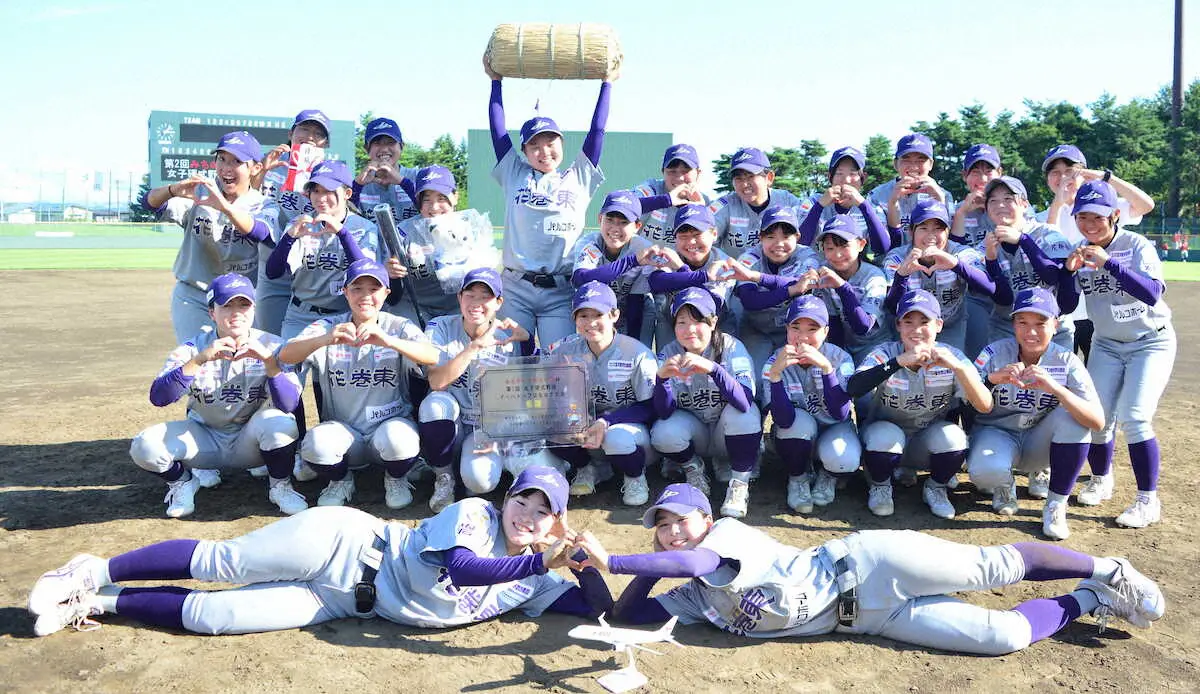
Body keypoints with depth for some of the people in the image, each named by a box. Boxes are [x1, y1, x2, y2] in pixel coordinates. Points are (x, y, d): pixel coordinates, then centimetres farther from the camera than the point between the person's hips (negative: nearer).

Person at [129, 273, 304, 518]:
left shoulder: (270, 346, -11)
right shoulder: (194, 347, -9)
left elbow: (289, 404, -24)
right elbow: (158, 397, -23)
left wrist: (268, 360, -38)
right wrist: (199, 360, -36)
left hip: (249, 441, -1)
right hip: (204, 439, 1)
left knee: (280, 422, -33)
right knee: (144, 446, -24)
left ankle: (280, 486, -3)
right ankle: (182, 481, 11)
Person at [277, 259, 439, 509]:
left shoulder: (400, 328, -1)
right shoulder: (328, 327, 2)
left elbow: (434, 357, -22)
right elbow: (285, 356, -16)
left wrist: (389, 342, -40)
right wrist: (324, 340, -37)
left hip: (390, 423, -1)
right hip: (344, 430, 1)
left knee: (398, 439, -34)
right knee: (315, 444, -30)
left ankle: (395, 479, 3)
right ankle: (341, 481, 6)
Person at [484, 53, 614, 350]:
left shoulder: (579, 179, 12)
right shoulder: (514, 176, 13)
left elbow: (597, 130, 11)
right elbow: (498, 130, 12)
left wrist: (606, 84, 15)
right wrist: (495, 81, 16)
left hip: (560, 291, 0)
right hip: (516, 288, 1)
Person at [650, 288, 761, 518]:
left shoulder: (730, 347, -20)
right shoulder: (669, 354, -12)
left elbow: (745, 402, -36)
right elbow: (664, 412, -20)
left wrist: (713, 368, -51)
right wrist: (661, 377, -39)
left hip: (729, 433, -2)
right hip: (694, 431, 2)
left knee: (743, 412, -33)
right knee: (663, 434, -28)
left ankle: (739, 484, -11)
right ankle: (692, 467, 6)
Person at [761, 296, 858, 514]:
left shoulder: (840, 358, -18)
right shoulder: (774, 363, -19)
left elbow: (840, 413, -31)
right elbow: (784, 420, -31)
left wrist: (826, 367, -42)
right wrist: (775, 372, -43)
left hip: (833, 430, 0)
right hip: (795, 438, 0)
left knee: (844, 458, -33)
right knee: (801, 421, -33)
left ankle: (828, 476, 7)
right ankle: (798, 478, -3)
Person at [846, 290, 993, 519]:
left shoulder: (951, 356, -13)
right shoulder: (886, 354, -17)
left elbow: (985, 406, -24)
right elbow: (853, 388, -37)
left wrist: (957, 366, -40)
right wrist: (899, 361, -46)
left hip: (930, 443, 2)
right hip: (887, 438, -1)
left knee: (953, 436, -29)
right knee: (886, 436, -33)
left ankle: (935, 488, 3)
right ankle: (880, 487, 0)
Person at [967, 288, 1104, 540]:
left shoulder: (1067, 361, -13)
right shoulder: (996, 353, -14)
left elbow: (1098, 423, -25)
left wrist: (1055, 388, -41)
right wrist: (992, 379, -43)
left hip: (1039, 442, 2)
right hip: (996, 434, -2)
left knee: (1073, 412, -28)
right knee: (984, 471, -35)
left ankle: (1056, 504, -14)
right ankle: (1004, 484, 6)